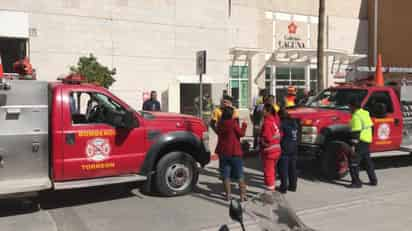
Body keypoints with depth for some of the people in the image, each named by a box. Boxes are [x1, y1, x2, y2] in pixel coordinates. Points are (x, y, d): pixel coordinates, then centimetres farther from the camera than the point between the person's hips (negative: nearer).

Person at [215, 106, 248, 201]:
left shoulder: (220, 124, 2)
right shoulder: (233, 123, -14)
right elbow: (241, 133, -7)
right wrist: (244, 125, 8)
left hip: (223, 152, 4)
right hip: (234, 152, -4)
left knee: (226, 175, 10)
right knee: (240, 175, 7)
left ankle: (228, 195, 12)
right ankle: (242, 195, 9)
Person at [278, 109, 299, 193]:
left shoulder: (282, 123, -13)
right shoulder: (294, 122, 10)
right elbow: (296, 136, 14)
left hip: (284, 150, -7)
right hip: (294, 149, 7)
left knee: (283, 169, -1)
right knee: (292, 168, 14)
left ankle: (283, 187, 1)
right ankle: (293, 186, 21)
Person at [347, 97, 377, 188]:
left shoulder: (356, 116, -17)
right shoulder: (365, 113, 12)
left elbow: (356, 132, -22)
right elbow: (370, 126, 19)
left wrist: (353, 145, -23)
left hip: (360, 142, -10)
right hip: (367, 140, 10)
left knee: (353, 162, -4)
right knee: (367, 160, 19)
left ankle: (356, 182, -4)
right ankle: (373, 180, 27)